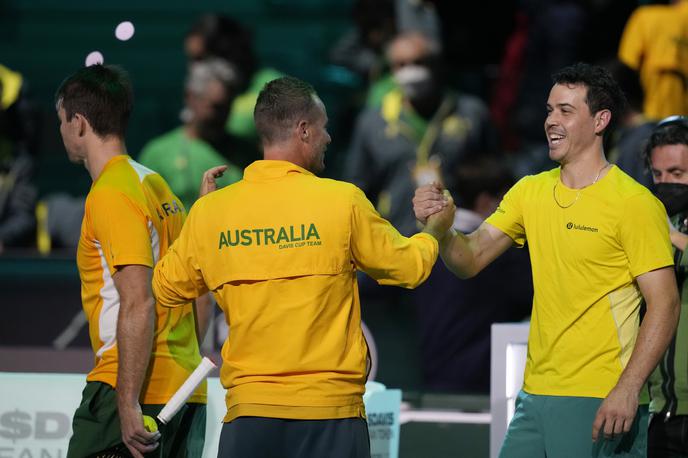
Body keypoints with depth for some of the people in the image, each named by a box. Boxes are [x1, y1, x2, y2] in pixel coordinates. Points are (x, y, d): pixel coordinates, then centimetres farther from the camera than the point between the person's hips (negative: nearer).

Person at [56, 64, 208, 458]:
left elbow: (138, 304, -18)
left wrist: (128, 405, -20)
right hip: (185, 394, 9)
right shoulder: (160, 186, 18)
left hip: (135, 393, -9)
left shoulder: (111, 193, -10)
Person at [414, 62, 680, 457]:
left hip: (600, 404, -6)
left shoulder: (635, 203, -8)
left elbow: (665, 305, -12)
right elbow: (470, 260, 11)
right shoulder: (530, 192, 12)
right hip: (537, 395, 6)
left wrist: (627, 390, -21)